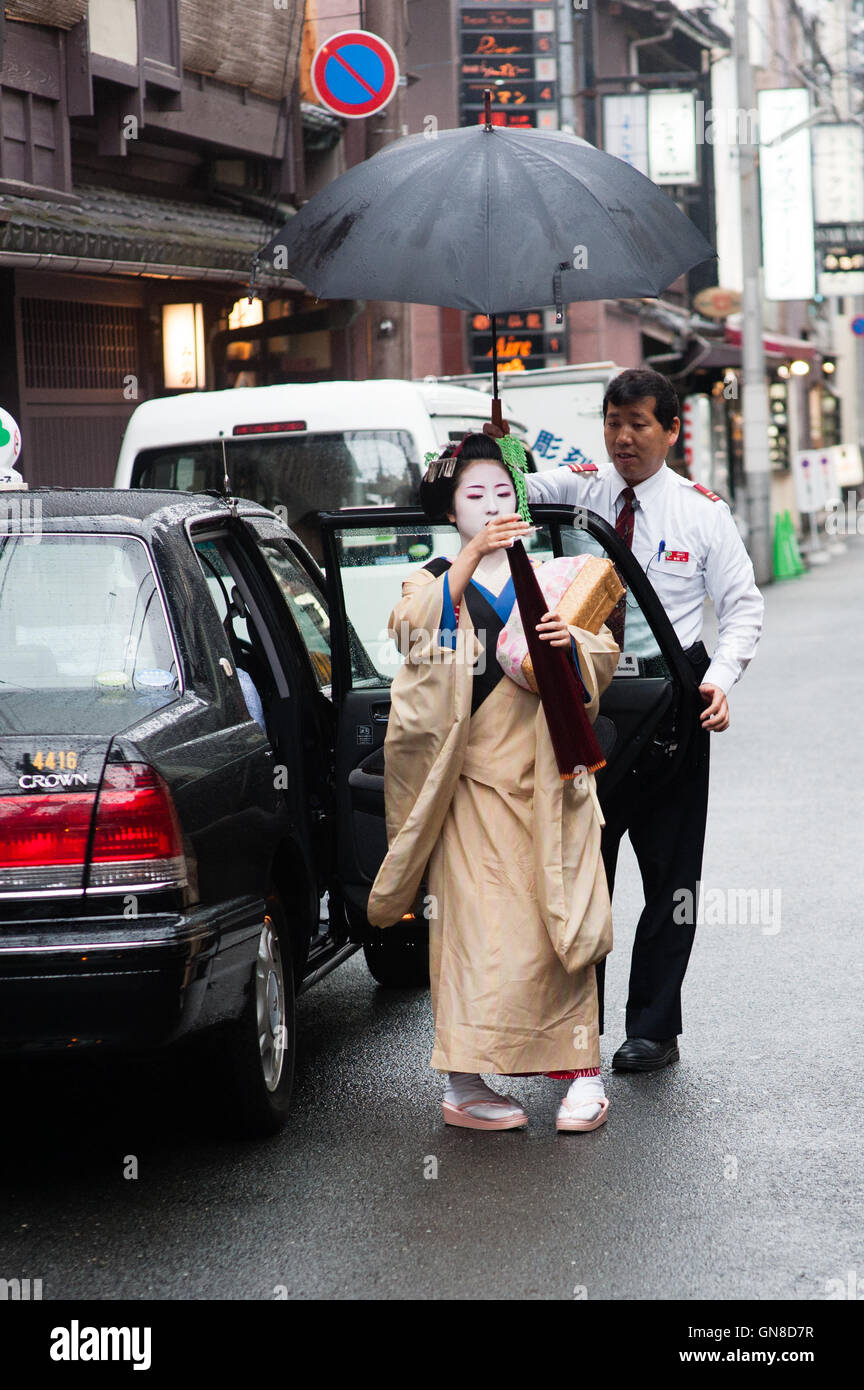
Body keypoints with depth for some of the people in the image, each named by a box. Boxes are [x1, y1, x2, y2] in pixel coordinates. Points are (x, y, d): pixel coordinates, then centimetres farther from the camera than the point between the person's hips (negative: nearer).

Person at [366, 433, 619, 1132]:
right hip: (472, 780, -2)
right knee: (478, 928, -9)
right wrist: (471, 558, -25)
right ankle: (467, 1082, -6)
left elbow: (606, 660, 9)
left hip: (547, 778, 2)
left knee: (562, 921, -3)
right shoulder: (435, 582, 10)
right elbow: (411, 631, -14)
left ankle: (582, 1071, 3)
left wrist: (573, 641, -14)